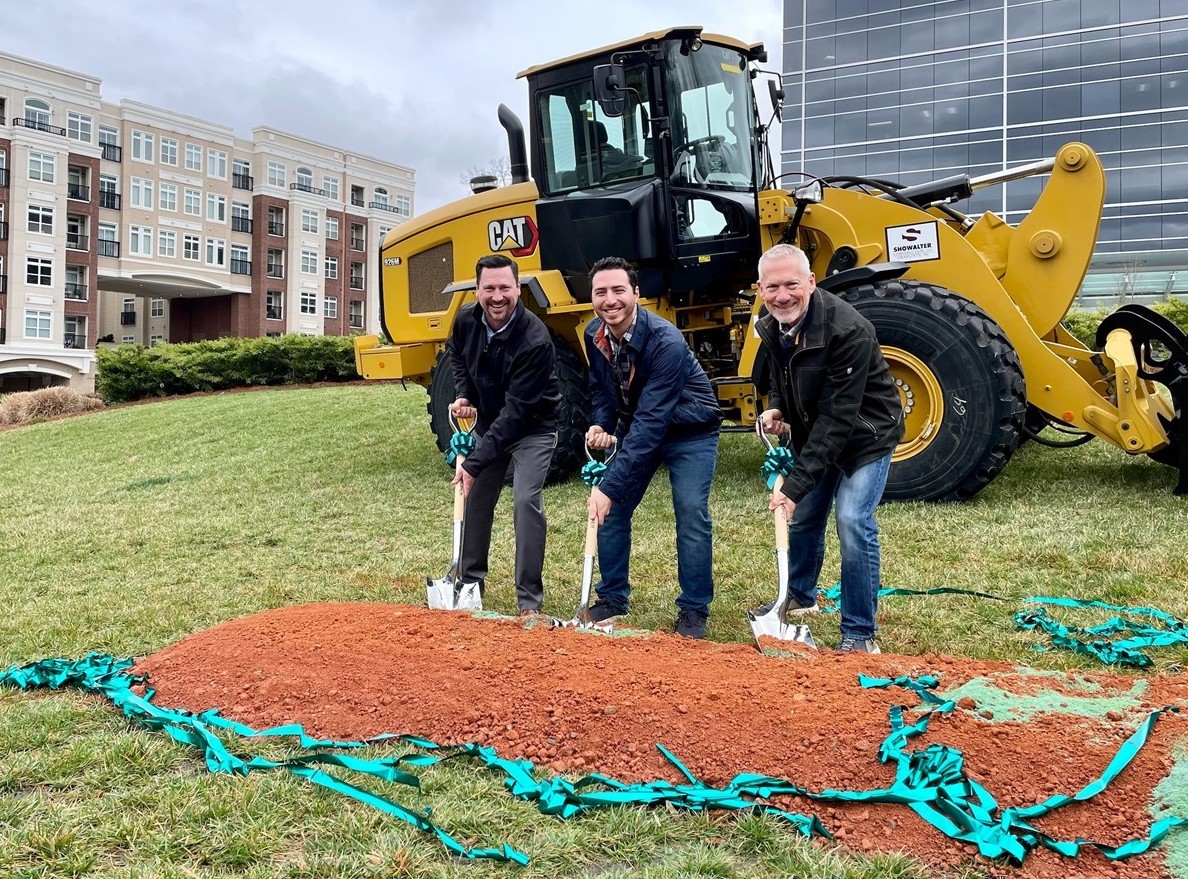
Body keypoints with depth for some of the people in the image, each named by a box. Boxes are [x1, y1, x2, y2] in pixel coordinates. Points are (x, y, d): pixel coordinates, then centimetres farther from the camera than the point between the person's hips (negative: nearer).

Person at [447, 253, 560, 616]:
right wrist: (463, 395, -4)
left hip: (532, 428, -6)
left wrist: (475, 463, -36)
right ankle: (469, 581, 29)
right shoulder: (466, 319, -13)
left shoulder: (535, 339, -32)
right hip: (488, 422, 6)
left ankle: (530, 600, -7)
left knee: (526, 501, -18)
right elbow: (456, 354, 13)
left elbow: (517, 411, -34)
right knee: (475, 497, 10)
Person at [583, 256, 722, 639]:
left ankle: (694, 610, -1)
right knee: (611, 508, 2)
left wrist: (610, 486, -41)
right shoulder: (594, 335, -13)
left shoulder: (665, 341, -34)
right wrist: (599, 426, -19)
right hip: (636, 426, 6)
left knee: (691, 513, -15)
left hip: (689, 430, -6)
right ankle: (613, 597, 19)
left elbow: (650, 421, -38)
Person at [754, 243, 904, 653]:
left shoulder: (849, 330, -33)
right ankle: (800, 597, 42)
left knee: (853, 522, -19)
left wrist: (797, 484, -37)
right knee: (803, 517, 16)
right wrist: (777, 409, -12)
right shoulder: (771, 326, -9)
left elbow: (838, 417, -34)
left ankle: (860, 635, -5)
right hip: (815, 434, 7)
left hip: (865, 435, -7)